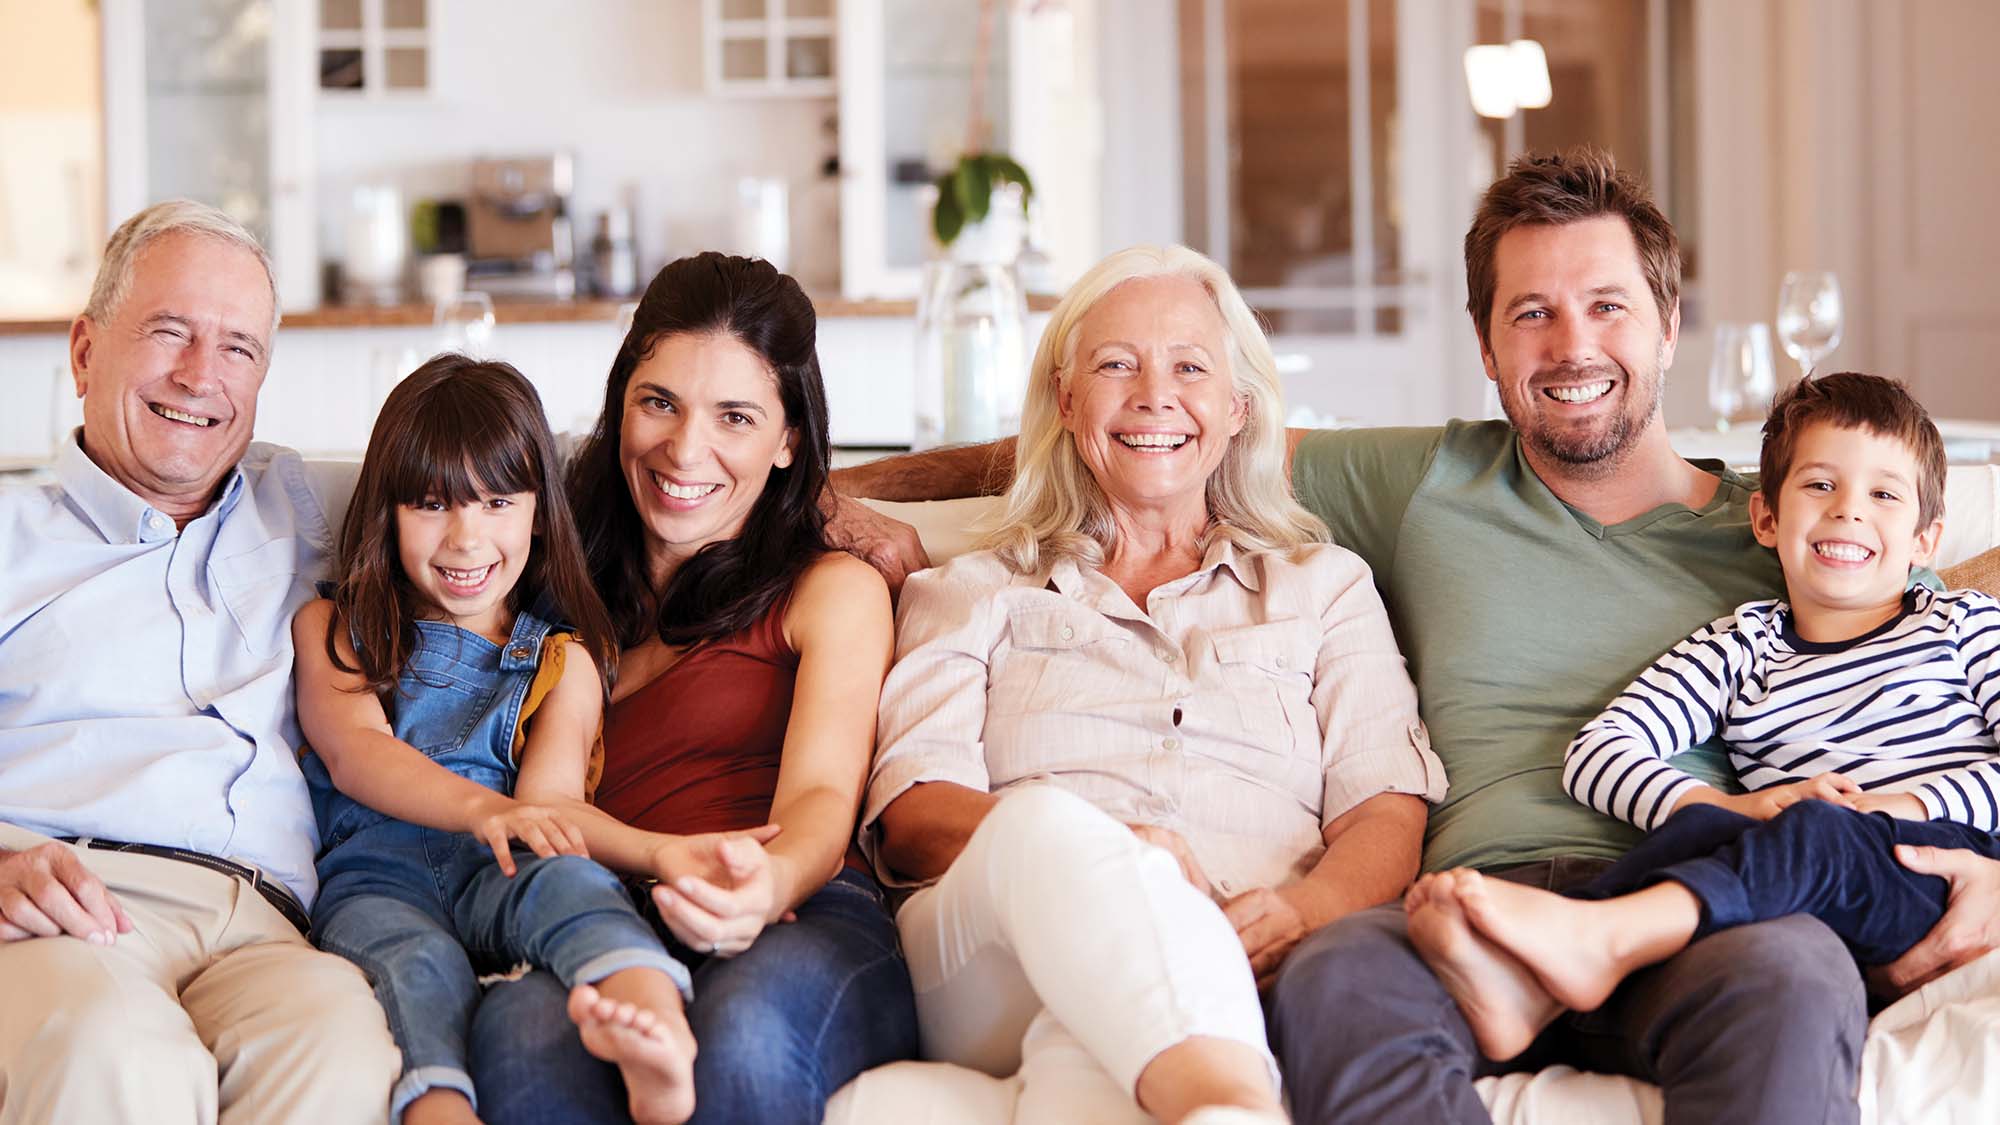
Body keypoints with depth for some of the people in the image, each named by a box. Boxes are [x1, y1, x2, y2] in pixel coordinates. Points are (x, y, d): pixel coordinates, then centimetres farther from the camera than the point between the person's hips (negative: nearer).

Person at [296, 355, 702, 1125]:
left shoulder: (561, 660, 22)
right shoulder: (330, 630, 21)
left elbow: (550, 794, 6)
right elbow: (353, 752, 1)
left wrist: (536, 819, -22)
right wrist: (482, 808, -20)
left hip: (501, 872, 0)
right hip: (373, 871, 0)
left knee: (570, 881, -35)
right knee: (416, 961, -35)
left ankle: (659, 1058, -66)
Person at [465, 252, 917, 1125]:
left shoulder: (835, 588, 18)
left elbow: (821, 796, 0)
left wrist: (768, 886, -26)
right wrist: (664, 859, -10)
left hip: (809, 927, -1)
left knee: (748, 1025, -41)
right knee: (518, 1029, -38)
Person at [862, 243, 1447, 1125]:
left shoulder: (1325, 588, 28)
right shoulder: (975, 593, 26)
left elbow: (1387, 815, 12)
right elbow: (911, 813, 8)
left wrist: (1301, 911, -15)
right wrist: (1088, 852, -17)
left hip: (1233, 970, 0)